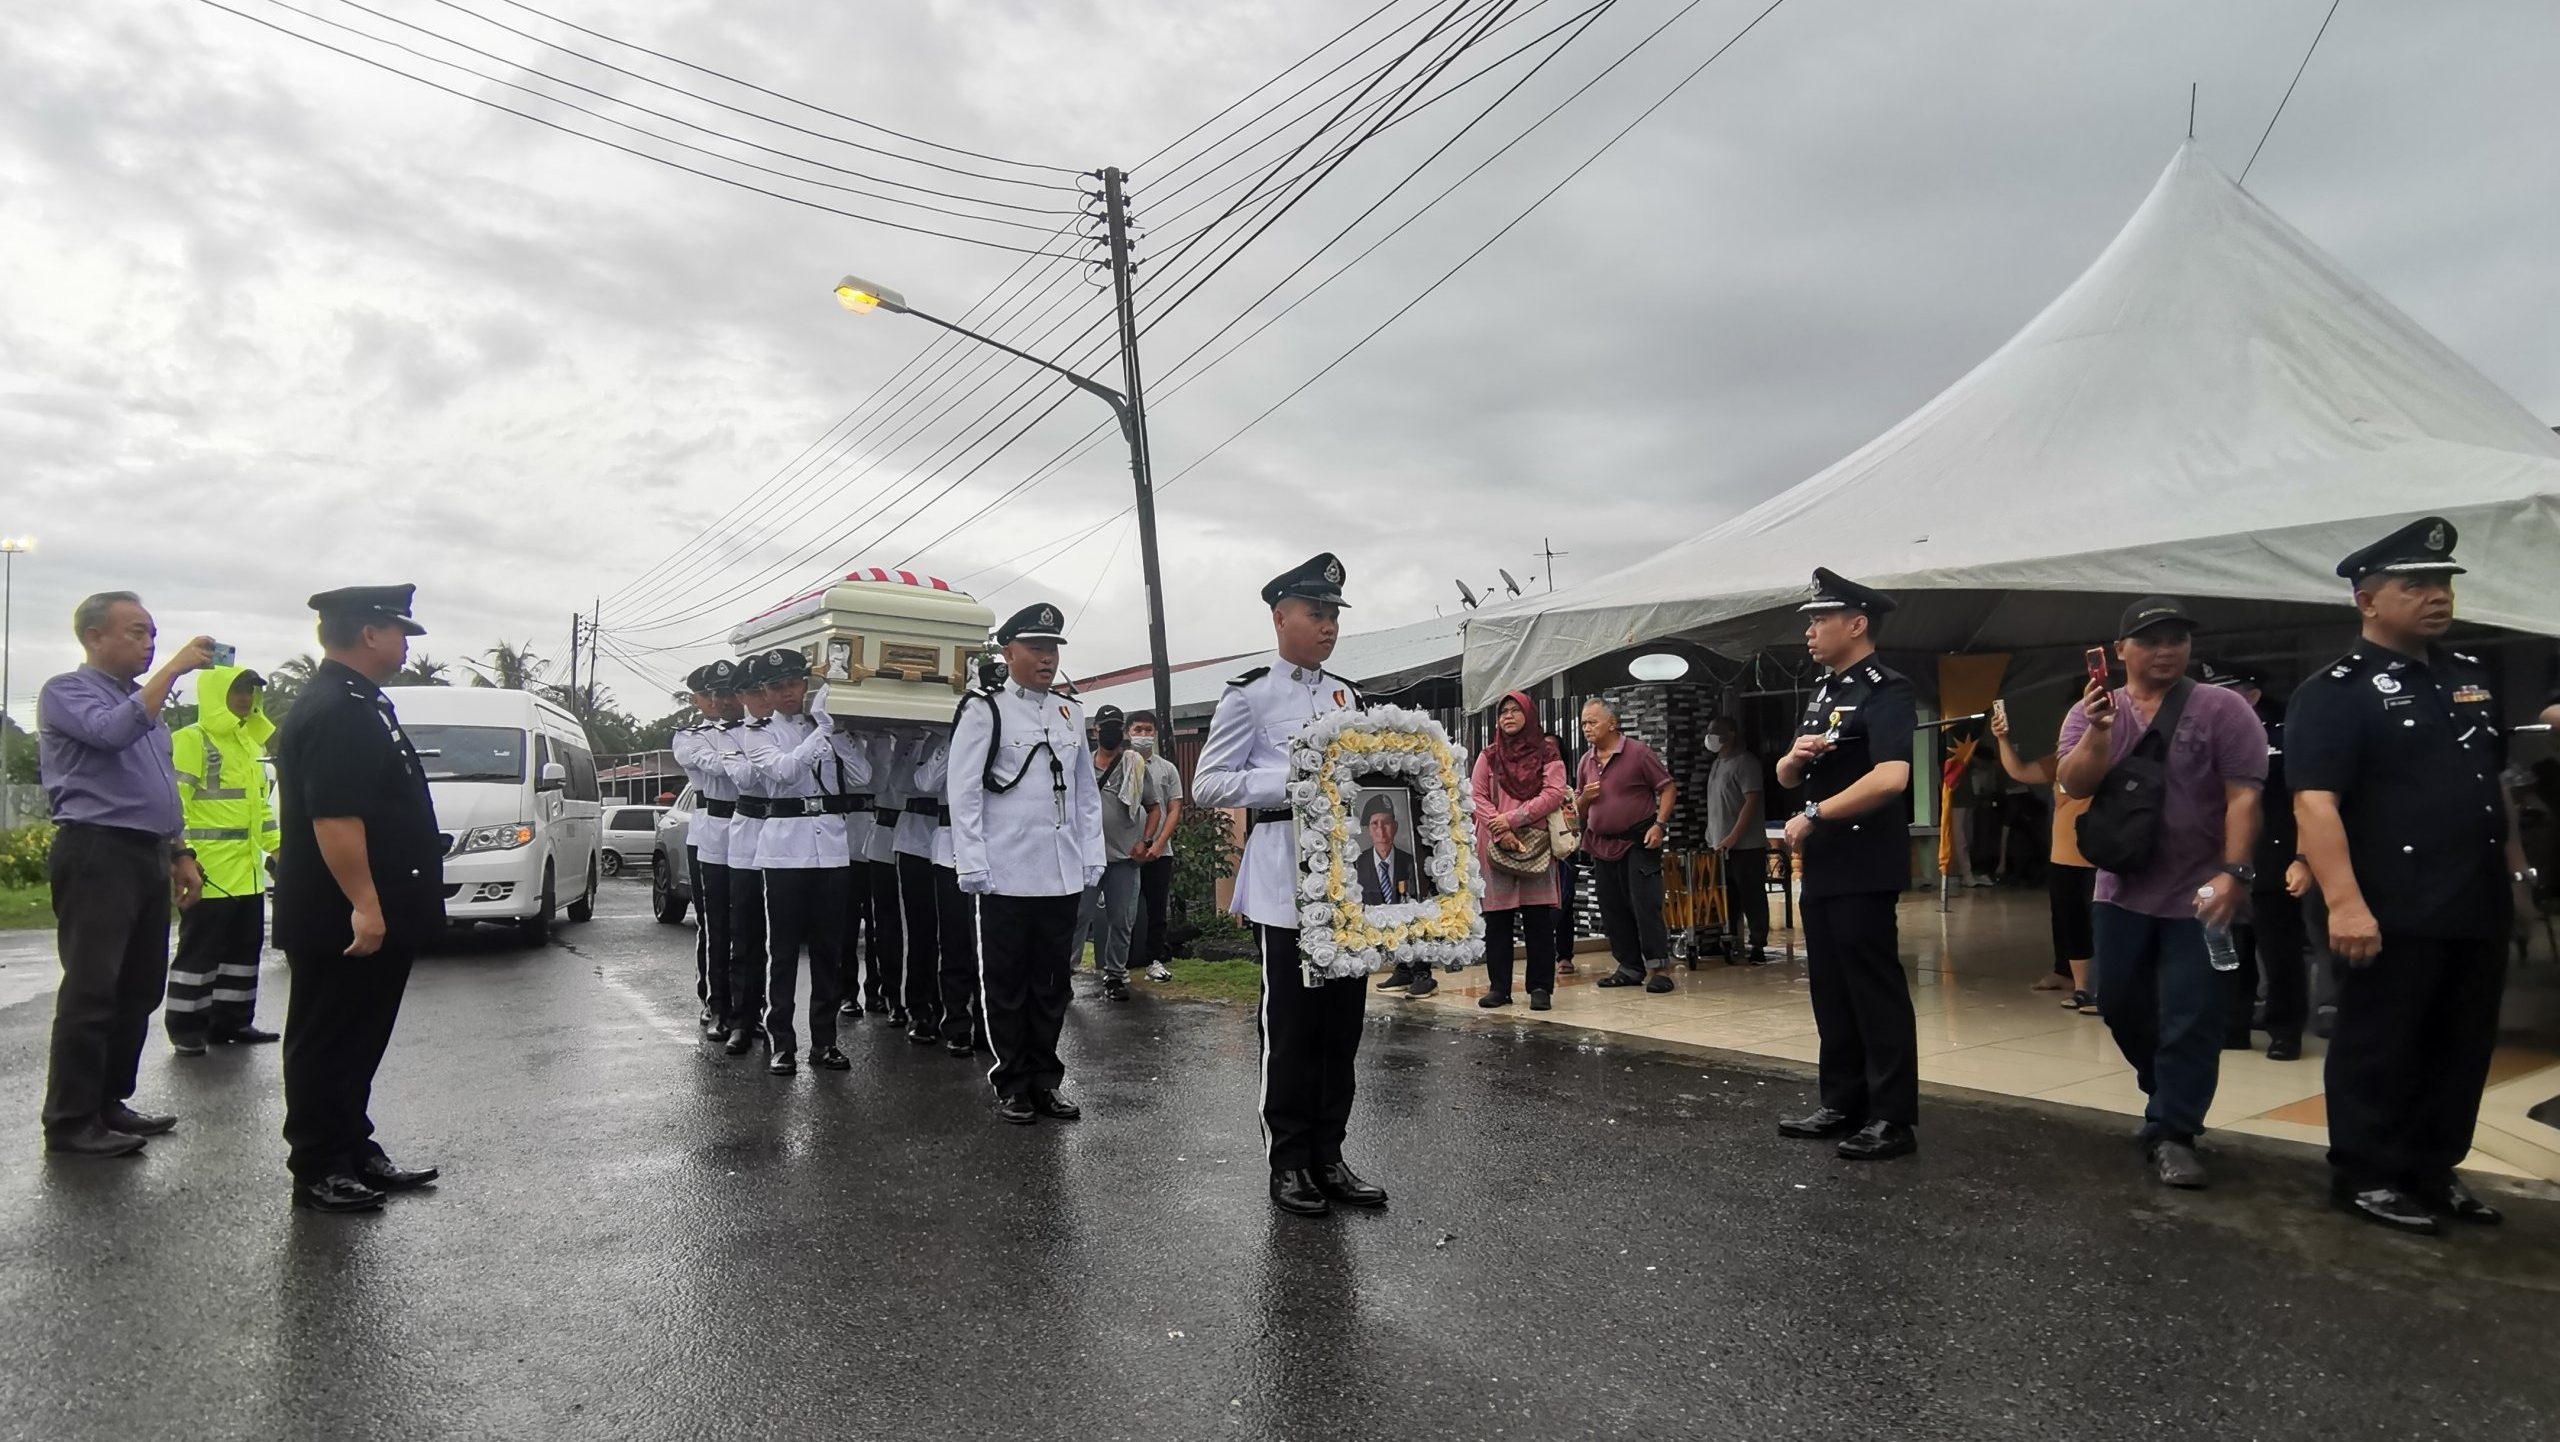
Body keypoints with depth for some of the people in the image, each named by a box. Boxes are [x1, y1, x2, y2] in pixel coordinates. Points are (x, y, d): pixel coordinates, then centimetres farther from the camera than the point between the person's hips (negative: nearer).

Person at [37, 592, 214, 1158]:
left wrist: (179, 854, 21)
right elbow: (115, 731, -25)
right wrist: (173, 669, -22)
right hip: (97, 856, -8)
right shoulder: (68, 691, -3)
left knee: (140, 990, 10)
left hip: (148, 858, 8)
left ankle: (110, 1102, 19)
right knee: (91, 992, -8)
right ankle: (70, 1122, -1)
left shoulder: (142, 698, 21)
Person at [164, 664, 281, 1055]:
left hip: (248, 871, 9)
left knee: (244, 948, 13)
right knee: (199, 950, -3)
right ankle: (186, 1029, 6)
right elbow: (172, 801, -16)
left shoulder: (251, 743, 18)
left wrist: (276, 844, 18)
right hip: (209, 872, -9)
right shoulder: (190, 741, -9)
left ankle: (232, 1021, 22)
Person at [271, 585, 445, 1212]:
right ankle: (319, 1172, 9)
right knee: (327, 1047, 0)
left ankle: (353, 1154, 27)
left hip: (372, 920, 11)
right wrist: (363, 905, -26)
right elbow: (334, 817, -26)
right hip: (342, 923, -10)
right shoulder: (336, 713, -19)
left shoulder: (358, 706, 16)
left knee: (354, 1045, 17)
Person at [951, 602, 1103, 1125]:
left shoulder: (1070, 714, 12)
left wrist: (1092, 858, 9)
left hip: (1063, 877, 5)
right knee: (1007, 983, 6)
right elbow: (964, 793, -6)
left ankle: (1044, 1080, 22)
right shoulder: (985, 712, -3)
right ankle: (1013, 1086, 18)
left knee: (1053, 982, 11)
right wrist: (973, 866, -11)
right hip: (1008, 877, -4)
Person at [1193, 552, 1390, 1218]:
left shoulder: (1347, 695, 16)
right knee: (1291, 1026, 1)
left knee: (1344, 1021, 10)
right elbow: (1208, 783, -7)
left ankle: (1328, 1155, 22)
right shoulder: (1250, 695, -3)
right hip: (1285, 884, -6)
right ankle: (1288, 1164, 14)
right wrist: (1292, 780, -17)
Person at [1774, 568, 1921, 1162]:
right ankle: (1844, 1103, 23)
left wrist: (1813, 816, -19)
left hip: (1865, 866, -9)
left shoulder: (1886, 691, -12)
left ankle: (1894, 1118, 6)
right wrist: (1796, 756, -3)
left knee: (1876, 991, -3)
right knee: (1831, 991, 13)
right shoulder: (1823, 694, 16)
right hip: (1822, 865, 9)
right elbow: (1786, 777, 20)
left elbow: (1891, 778, -26)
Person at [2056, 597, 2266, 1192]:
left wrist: (2234, 873, -20)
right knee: (2120, 1004, 15)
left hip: (2199, 894, -4)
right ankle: (2173, 1097, 38)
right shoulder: (2090, 713, 3)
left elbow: (2244, 797, -11)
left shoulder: (2223, 709, -6)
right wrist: (2099, 731, -25)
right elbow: (2074, 784, -10)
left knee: (2190, 1020, -1)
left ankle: (2172, 1133, 11)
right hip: (2122, 892, 4)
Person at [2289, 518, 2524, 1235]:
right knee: (2377, 1049, 3)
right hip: (2392, 911, -7)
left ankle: (2434, 1169, 28)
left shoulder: (2474, 677, 14)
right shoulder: (2336, 690, -12)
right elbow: (2315, 801, -20)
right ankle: (2367, 1176, 15)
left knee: (2463, 1049, 15)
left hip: (2480, 907, 8)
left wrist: (2516, 868, 19)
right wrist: (2345, 902, -28)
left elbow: (2496, 782, 24)